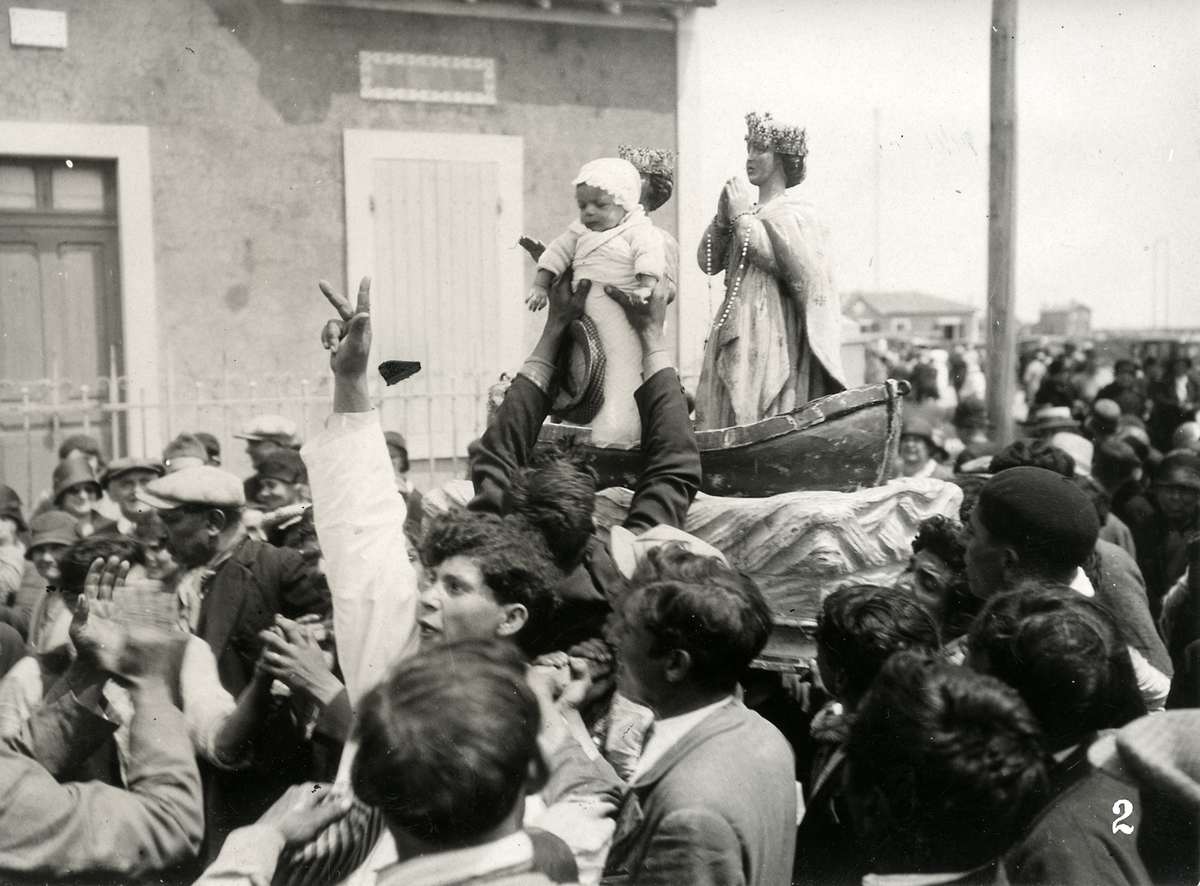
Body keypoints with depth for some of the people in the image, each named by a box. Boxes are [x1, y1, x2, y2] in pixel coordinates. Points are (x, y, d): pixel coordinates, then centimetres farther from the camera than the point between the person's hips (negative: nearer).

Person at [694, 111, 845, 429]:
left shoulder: (795, 212, 0)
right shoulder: (750, 210, 19)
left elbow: (788, 264, -17)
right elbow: (709, 262, 14)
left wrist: (743, 217, -8)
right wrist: (723, 218, -1)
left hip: (771, 336, -7)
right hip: (736, 335, 7)